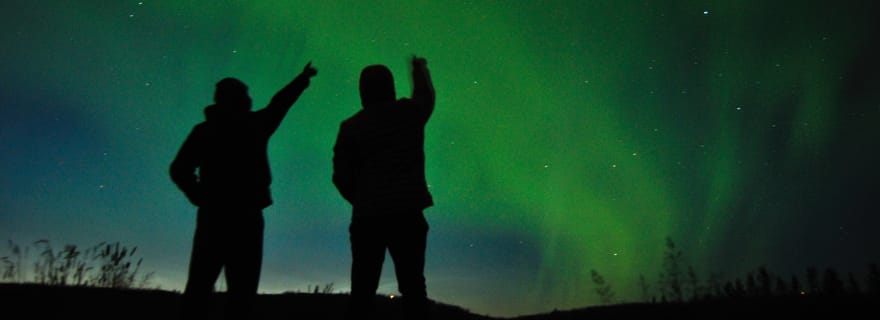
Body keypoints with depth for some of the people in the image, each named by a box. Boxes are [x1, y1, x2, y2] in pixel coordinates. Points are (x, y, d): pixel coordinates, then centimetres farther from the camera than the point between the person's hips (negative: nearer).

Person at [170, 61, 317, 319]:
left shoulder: (203, 130, 7)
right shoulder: (253, 124, -1)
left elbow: (179, 170, 0)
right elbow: (279, 104, 14)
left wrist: (201, 197, 11)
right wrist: (303, 78, 27)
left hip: (212, 215, 4)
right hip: (245, 216, -4)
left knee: (199, 286, 9)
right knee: (242, 288, 2)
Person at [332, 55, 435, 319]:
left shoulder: (351, 127, 0)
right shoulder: (409, 112, 3)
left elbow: (341, 177, 1)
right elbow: (426, 96, 27)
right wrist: (420, 68, 47)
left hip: (367, 218, 0)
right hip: (407, 214, 0)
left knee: (363, 291, 8)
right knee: (413, 288, 7)